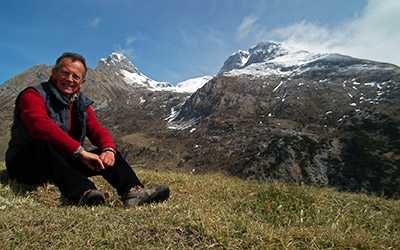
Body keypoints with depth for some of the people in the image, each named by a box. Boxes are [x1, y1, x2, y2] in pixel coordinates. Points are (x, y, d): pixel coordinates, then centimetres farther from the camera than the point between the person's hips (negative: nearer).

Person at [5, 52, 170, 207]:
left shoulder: (82, 104, 8)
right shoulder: (33, 95, -11)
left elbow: (99, 131, 1)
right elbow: (41, 126, -31)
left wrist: (109, 149, -23)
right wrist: (80, 151, -38)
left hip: (63, 163, 5)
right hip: (26, 165, -5)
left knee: (108, 154, -12)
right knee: (43, 144, -37)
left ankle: (132, 192, -36)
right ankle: (82, 192, -55)